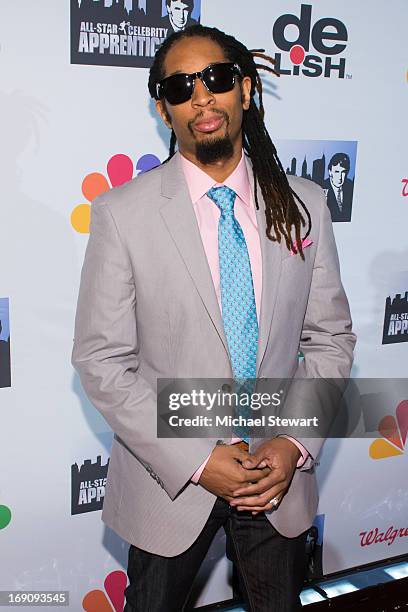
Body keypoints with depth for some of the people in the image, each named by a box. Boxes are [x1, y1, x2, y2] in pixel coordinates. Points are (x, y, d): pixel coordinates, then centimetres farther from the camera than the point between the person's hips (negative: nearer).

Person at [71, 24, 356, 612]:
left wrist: (296, 443, -10)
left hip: (280, 475, 3)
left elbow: (331, 337, 2)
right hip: (170, 479, -2)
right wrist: (195, 461, -16)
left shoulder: (304, 204, -3)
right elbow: (101, 361, -11)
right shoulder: (123, 212, -11)